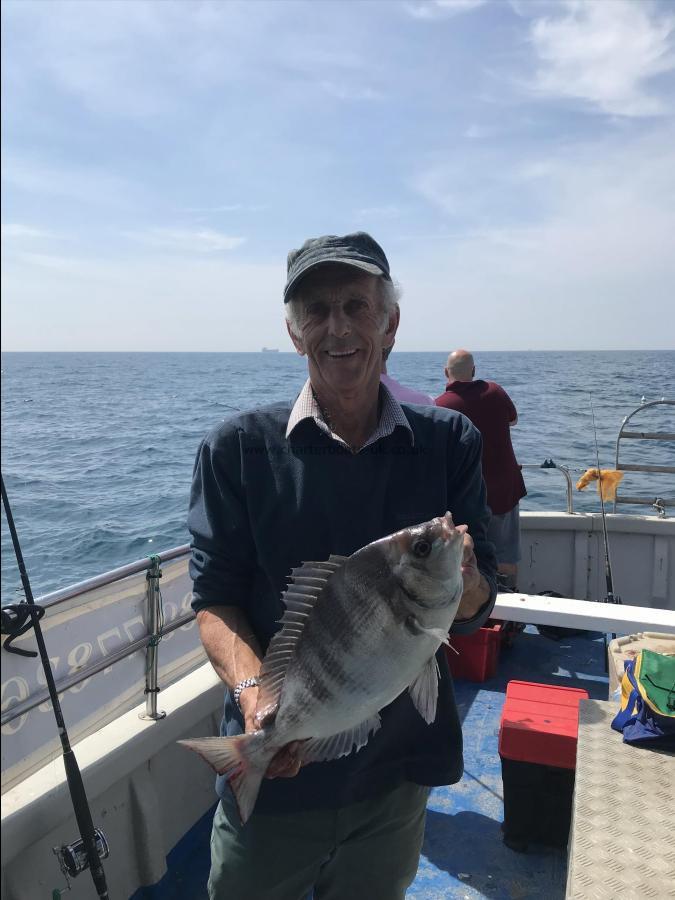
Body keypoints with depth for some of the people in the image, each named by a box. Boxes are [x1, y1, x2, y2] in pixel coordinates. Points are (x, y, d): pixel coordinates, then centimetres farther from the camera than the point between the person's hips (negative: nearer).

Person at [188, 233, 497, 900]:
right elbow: (214, 600, -9)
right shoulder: (238, 448, -10)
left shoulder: (448, 442, -6)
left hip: (399, 764, 2)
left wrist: (460, 577, -27)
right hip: (274, 764, -1)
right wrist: (253, 687, -27)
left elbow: (476, 612, -5)